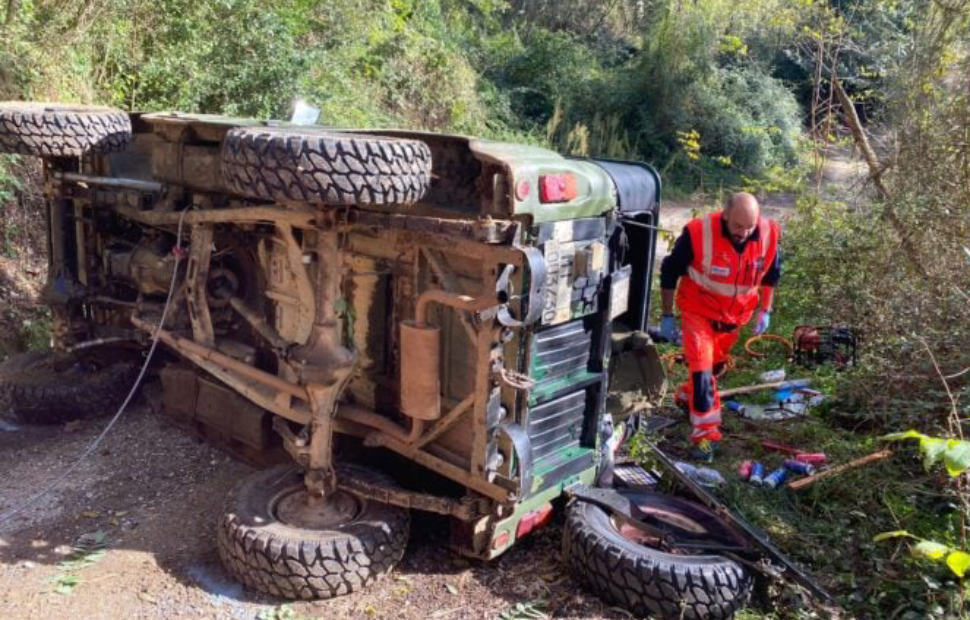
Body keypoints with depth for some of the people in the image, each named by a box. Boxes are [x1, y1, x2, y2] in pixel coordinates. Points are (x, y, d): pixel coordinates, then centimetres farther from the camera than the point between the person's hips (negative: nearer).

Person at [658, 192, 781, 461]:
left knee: (716, 363, 22)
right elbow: (669, 272, -15)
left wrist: (765, 310, 7)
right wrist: (667, 316, -10)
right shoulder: (698, 233, -30)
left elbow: (771, 273, 4)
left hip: (736, 313, 5)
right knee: (702, 368, -13)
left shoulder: (769, 234, -19)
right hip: (699, 310, -4)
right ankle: (705, 434, -2)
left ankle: (687, 396, 50)